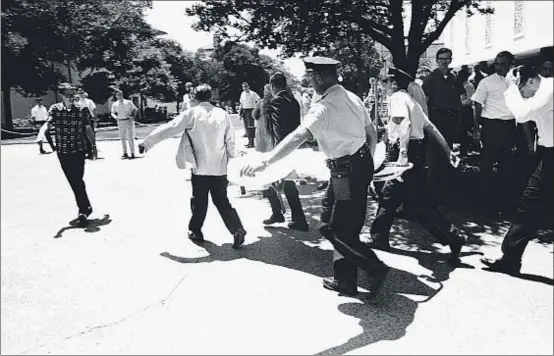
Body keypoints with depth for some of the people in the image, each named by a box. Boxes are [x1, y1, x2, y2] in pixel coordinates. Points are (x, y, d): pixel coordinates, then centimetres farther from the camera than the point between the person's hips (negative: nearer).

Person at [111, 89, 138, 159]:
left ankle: (132, 153, 1)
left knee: (130, 138, -3)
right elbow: (112, 113, 13)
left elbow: (135, 109, 5)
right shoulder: (114, 104, 6)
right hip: (120, 122, 3)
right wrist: (115, 117, -8)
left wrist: (133, 117, -8)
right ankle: (125, 153, 11)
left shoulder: (128, 102, -1)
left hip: (128, 121, -3)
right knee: (122, 138, 5)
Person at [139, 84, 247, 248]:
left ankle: (195, 231, 27)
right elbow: (230, 140, 5)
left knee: (199, 201, 13)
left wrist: (147, 142, 4)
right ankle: (237, 229, -2)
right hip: (220, 168, 3)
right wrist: (232, 156, 21)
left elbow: (168, 129, -5)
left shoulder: (192, 113, -6)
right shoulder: (223, 114, 1)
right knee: (222, 201, 10)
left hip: (200, 167, -2)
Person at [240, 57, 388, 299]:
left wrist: (264, 161, -36)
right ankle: (345, 281, 27)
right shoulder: (352, 97, 8)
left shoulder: (324, 106, -18)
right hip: (362, 164, 9)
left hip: (347, 172, -9)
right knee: (343, 228, 16)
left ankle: (377, 269, 11)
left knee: (341, 233, 1)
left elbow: (298, 137, -31)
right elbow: (372, 133, 15)